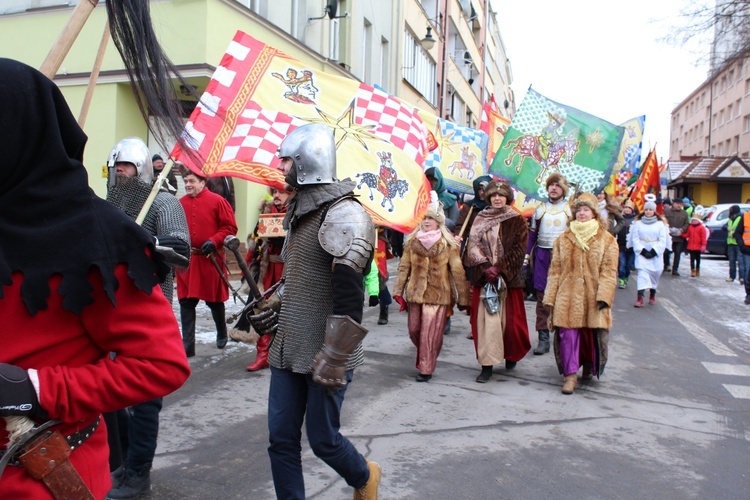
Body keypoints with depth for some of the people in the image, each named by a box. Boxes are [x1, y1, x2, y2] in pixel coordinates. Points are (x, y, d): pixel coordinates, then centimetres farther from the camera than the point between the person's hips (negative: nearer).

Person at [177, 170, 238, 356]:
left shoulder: (217, 201, -4)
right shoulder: (180, 204, 6)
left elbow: (230, 227, -5)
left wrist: (214, 241, -16)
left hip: (210, 259, -3)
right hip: (186, 260, 3)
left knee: (214, 300, 10)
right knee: (186, 302, 2)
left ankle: (222, 334, 36)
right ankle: (187, 345, 8)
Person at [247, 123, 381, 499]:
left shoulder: (343, 214, -16)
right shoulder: (299, 210, 13)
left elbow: (349, 295, -24)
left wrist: (333, 359, -24)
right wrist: (275, 314, 22)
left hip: (324, 356, -8)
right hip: (288, 350, 8)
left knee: (323, 439, 6)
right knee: (281, 439, 9)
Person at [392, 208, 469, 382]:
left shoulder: (448, 244, -5)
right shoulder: (412, 242, 5)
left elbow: (458, 271, -4)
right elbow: (404, 268, 6)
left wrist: (463, 298, -4)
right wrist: (398, 291, 0)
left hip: (438, 295, -4)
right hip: (415, 294, 4)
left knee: (430, 334, -4)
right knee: (414, 330, 11)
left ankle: (426, 369, 9)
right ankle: (424, 359, 38)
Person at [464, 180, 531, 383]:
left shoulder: (517, 220, 1)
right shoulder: (480, 219, 9)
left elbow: (518, 249, -7)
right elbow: (473, 245, 1)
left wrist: (498, 268, -16)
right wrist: (485, 267, -13)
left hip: (509, 277, -1)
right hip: (484, 276, 1)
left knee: (510, 318, 7)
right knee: (486, 319, -4)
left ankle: (511, 355, 33)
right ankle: (487, 365, 1)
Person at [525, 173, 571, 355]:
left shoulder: (571, 210, 6)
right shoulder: (540, 209, 13)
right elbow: (532, 234, 13)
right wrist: (526, 256, 6)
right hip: (542, 255, 2)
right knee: (542, 296, -1)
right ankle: (543, 337, 3)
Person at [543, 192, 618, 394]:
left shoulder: (607, 240, 5)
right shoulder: (563, 239, 10)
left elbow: (609, 271, -1)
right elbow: (555, 270, 7)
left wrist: (603, 296, -13)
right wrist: (550, 298, 1)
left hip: (593, 297, -1)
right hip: (568, 295, 1)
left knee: (592, 334, 8)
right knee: (567, 333, -5)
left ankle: (590, 367, 33)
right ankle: (570, 374, 3)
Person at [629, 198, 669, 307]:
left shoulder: (660, 223, 4)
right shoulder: (638, 222, 3)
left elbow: (662, 240, -1)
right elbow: (635, 239, -1)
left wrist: (654, 251, -11)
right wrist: (642, 250, -12)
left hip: (656, 253, 1)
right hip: (641, 252, -1)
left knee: (655, 273, 7)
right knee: (642, 272, -12)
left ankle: (652, 293, 29)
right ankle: (640, 297, -18)